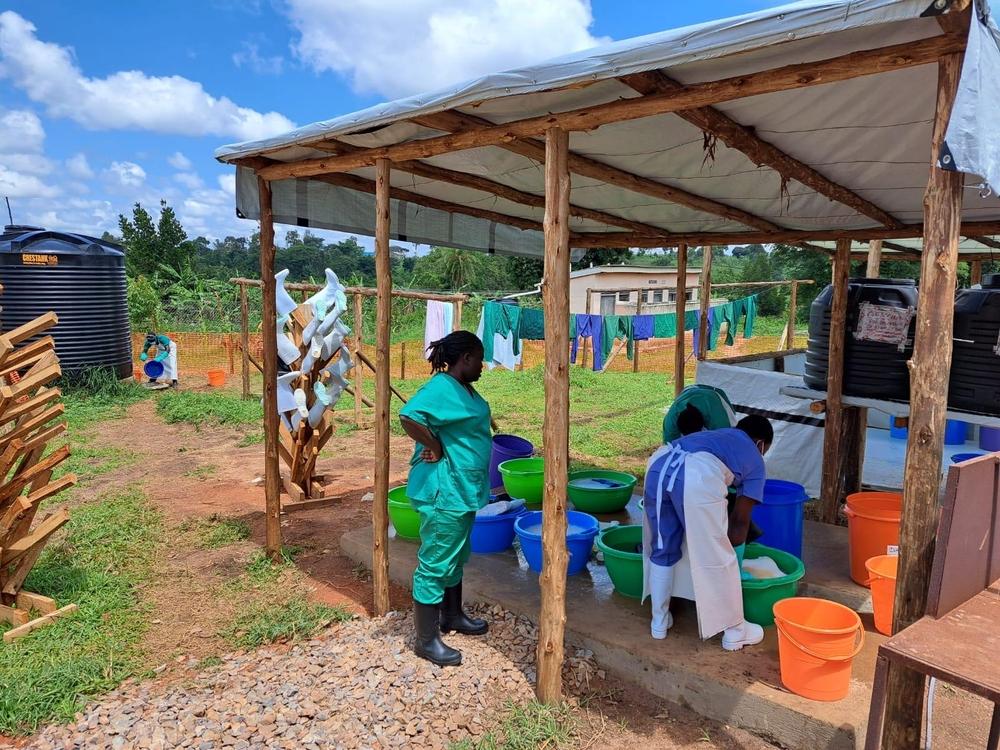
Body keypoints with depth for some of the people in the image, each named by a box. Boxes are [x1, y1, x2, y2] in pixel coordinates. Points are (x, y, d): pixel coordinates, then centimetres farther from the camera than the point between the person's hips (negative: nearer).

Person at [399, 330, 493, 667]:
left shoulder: (463, 388, 10)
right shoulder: (441, 388, -21)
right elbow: (409, 416, -36)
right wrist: (436, 448, -24)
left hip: (463, 488, 10)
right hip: (443, 491, -10)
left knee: (456, 557, 23)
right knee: (435, 564, 1)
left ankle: (451, 616, 40)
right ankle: (426, 640, 13)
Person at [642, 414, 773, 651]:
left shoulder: (716, 434, 41)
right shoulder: (755, 460, 28)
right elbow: (740, 518, 25)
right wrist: (735, 555, 39)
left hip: (659, 464, 6)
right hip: (697, 476, -5)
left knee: (661, 551, 23)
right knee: (719, 558, 14)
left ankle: (659, 622, 36)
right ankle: (735, 631, 29)